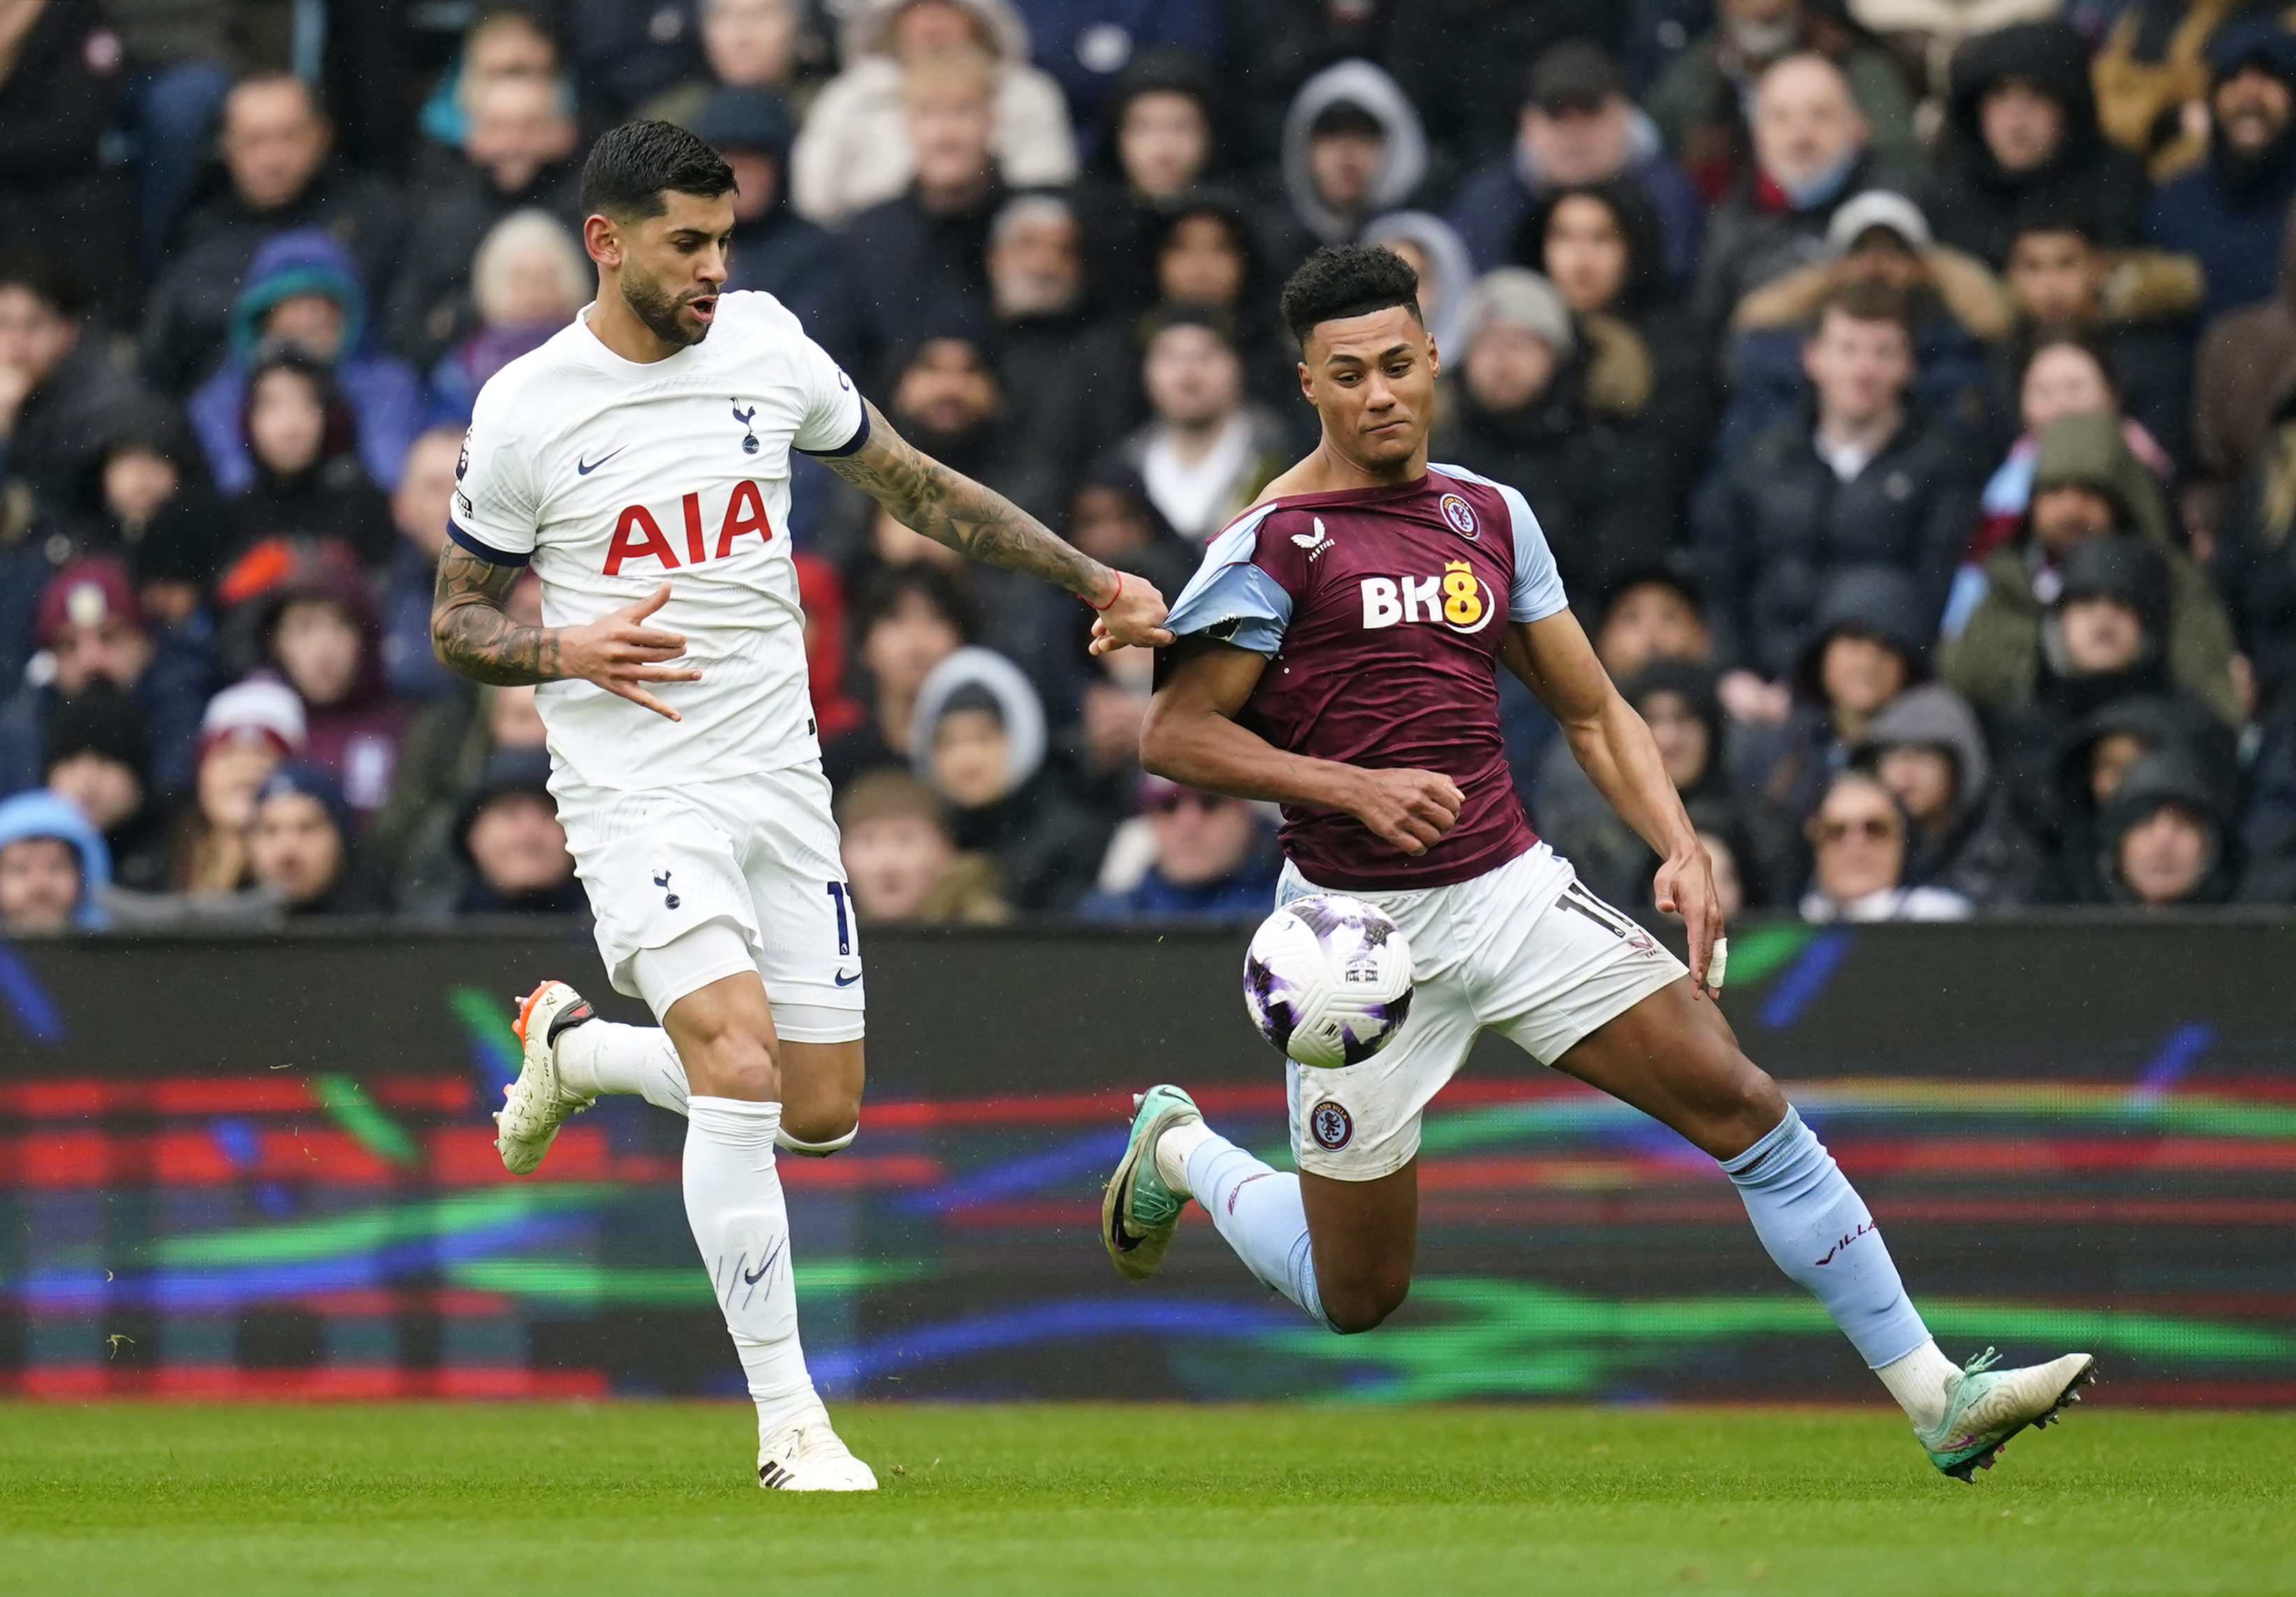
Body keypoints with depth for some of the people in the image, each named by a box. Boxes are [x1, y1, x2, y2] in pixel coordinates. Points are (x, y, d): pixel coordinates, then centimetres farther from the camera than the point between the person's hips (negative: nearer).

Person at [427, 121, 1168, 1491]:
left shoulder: (764, 343, 4)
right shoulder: (524, 411, -6)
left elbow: (913, 486, 16)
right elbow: (458, 620, 3)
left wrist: (1094, 582, 13)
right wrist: (566, 647, -18)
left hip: (781, 778, 5)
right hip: (636, 780, -5)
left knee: (824, 1113, 5)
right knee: (741, 1073, -23)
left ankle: (579, 1046, 33)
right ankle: (790, 1425, -17)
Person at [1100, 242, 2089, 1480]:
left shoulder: (1490, 516, 9)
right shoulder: (1275, 540, -8)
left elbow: (1590, 711, 16)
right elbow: (1173, 735, -11)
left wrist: (1681, 848, 1)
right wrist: (1354, 787, -21)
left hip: (1512, 890, 4)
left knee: (1739, 1101, -10)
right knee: (1355, 1298, 4)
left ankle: (1936, 1399, -9)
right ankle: (1179, 1151, 36)